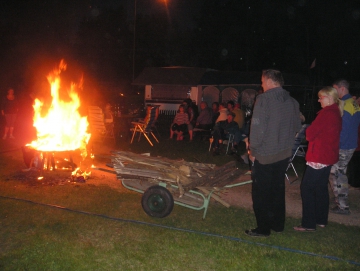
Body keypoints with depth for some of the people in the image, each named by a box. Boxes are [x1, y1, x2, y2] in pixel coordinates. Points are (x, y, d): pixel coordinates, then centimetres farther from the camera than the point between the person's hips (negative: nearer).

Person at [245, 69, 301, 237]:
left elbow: (258, 127, -18)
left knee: (261, 192, 5)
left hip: (265, 155, -6)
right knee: (278, 190, 18)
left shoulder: (264, 99, -15)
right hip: (284, 154, 6)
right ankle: (278, 224, 27)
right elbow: (297, 127, 11)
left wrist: (253, 150, -8)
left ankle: (263, 228, 11)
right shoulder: (292, 101, 4)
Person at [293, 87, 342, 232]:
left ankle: (308, 224, -2)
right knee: (321, 187, 16)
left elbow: (310, 134, -18)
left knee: (307, 187, -5)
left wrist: (308, 130, 2)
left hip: (319, 157, -10)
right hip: (328, 156, 10)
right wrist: (312, 132, 3)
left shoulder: (326, 113, -18)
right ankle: (321, 220, 25)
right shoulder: (336, 113, 12)